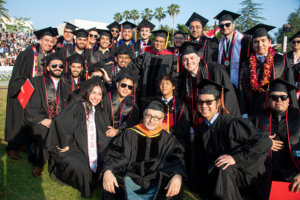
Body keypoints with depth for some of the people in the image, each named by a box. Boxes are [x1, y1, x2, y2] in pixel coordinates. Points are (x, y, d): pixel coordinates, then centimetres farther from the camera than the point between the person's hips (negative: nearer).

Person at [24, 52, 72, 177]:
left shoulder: (66, 88, 17)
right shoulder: (37, 82, 6)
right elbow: (31, 106, -3)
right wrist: (41, 119, -17)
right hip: (39, 122, -2)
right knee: (44, 131, -34)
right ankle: (38, 164, -11)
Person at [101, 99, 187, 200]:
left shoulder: (168, 139, 10)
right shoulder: (129, 134, 8)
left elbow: (176, 160, 0)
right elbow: (115, 155, 2)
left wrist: (177, 176, -24)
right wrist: (107, 171, -20)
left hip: (157, 184, 2)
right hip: (131, 179, -1)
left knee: (176, 186, -29)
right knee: (110, 184, -30)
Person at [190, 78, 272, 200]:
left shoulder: (231, 124, -22)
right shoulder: (202, 128, -2)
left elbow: (265, 141, -26)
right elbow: (200, 159, 6)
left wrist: (235, 158, -30)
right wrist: (198, 185, 1)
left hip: (244, 172, -6)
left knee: (222, 169, -32)